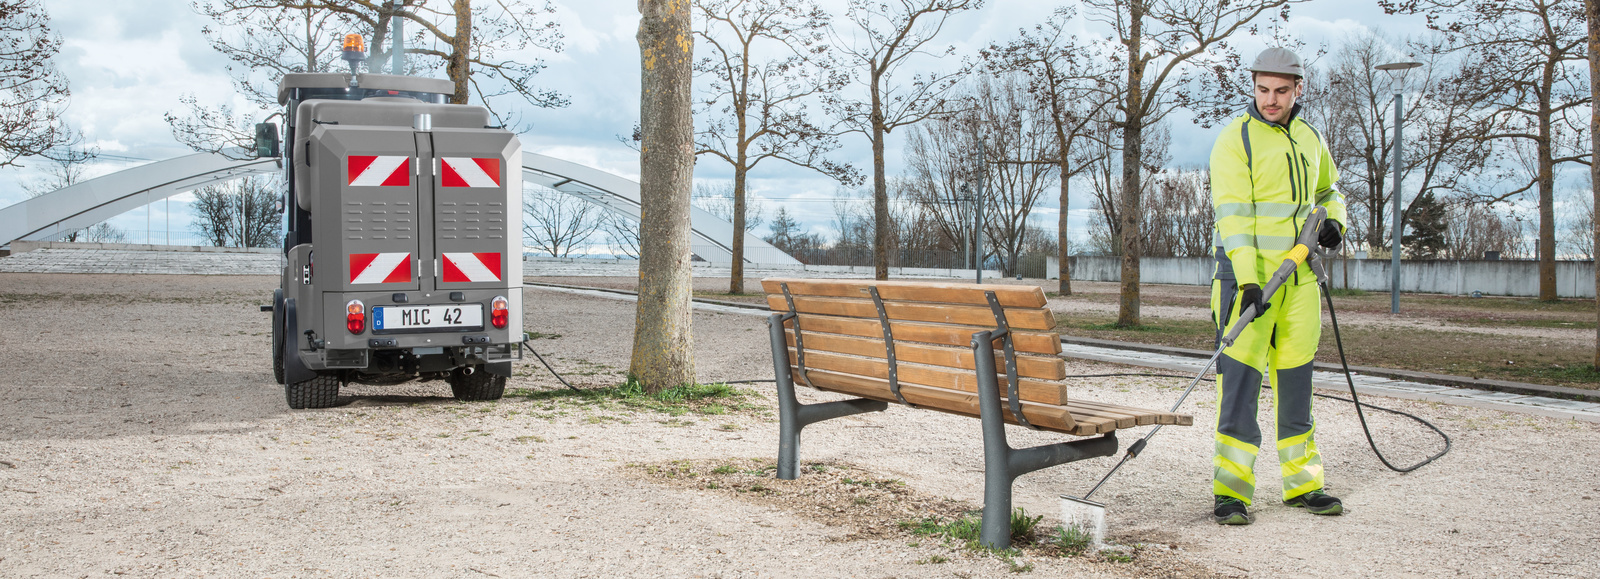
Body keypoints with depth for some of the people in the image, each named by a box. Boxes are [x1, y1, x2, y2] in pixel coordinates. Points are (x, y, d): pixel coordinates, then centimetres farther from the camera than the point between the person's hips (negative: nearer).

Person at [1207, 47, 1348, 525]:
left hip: (1298, 278, 6)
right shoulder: (1236, 139, -7)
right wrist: (1247, 279, -27)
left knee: (1296, 381, 12)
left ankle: (1302, 483, 22)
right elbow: (1233, 213, -17)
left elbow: (1328, 190, 30)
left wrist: (1332, 220, 6)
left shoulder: (1309, 139, 12)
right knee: (1240, 380, -9)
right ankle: (1230, 492, -5)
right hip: (1248, 274, -6)